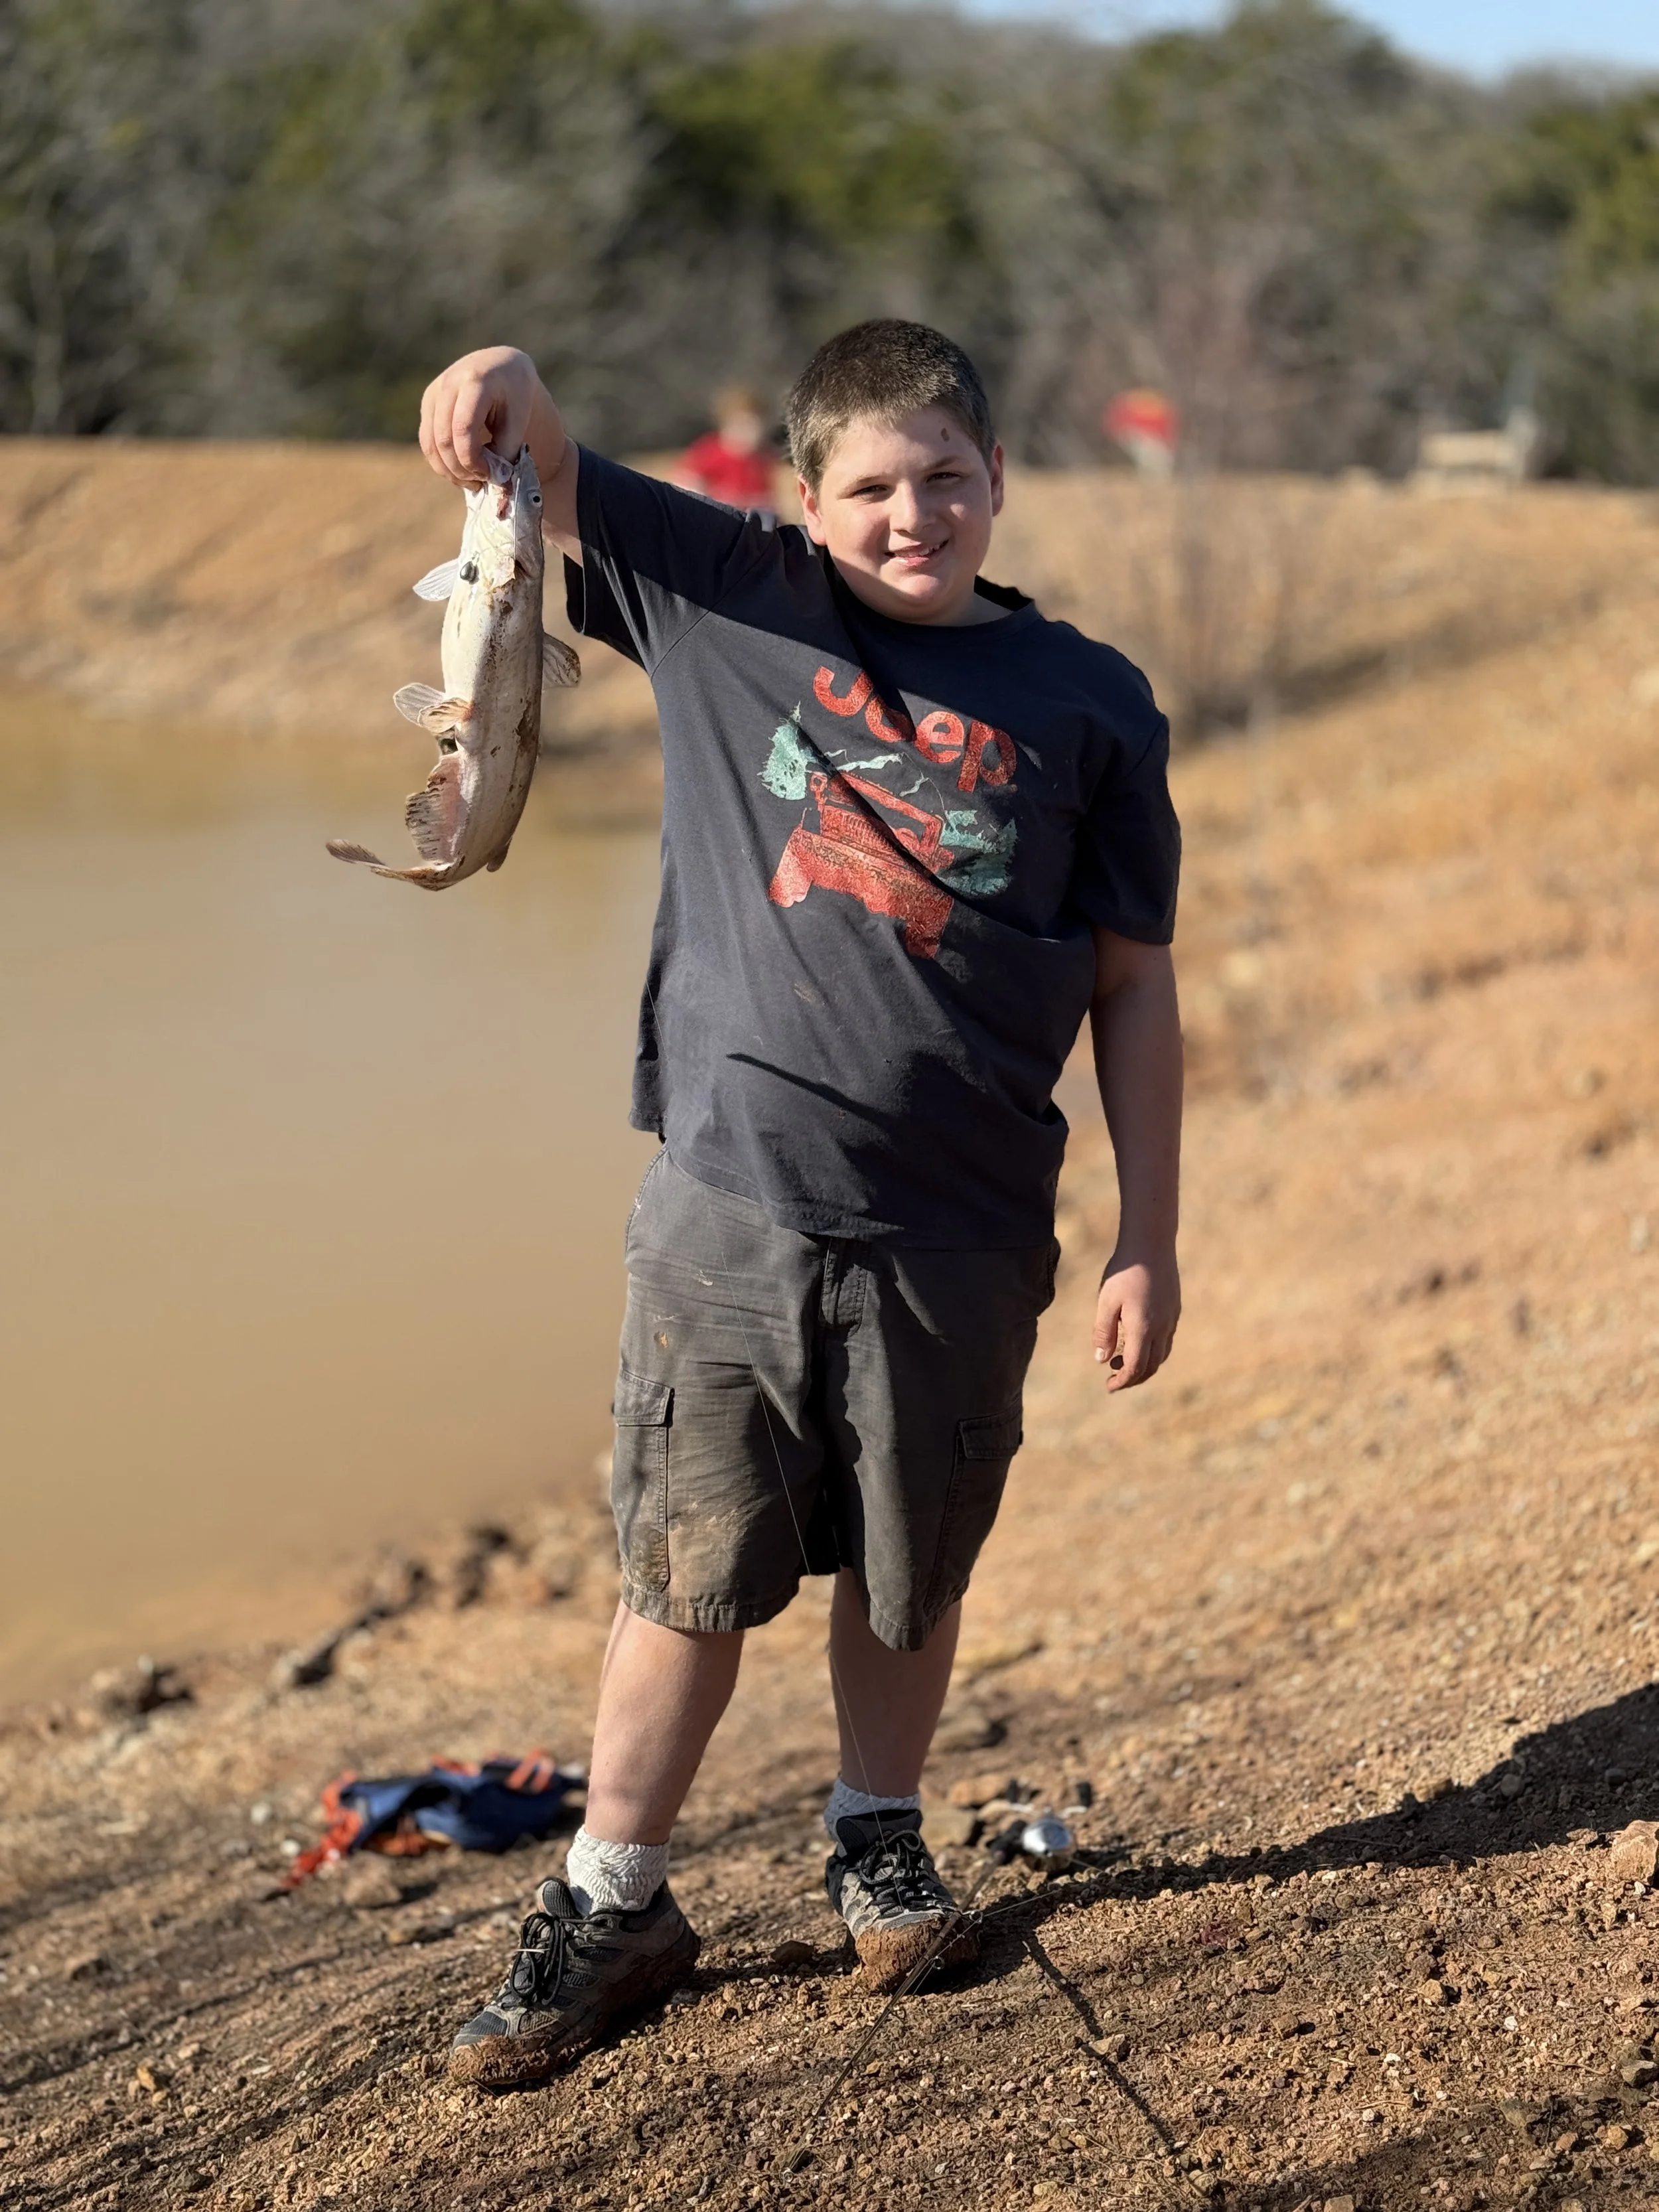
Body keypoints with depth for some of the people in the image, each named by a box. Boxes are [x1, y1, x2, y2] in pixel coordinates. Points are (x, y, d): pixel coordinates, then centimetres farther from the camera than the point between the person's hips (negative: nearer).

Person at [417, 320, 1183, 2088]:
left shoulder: (1088, 703, 3)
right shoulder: (730, 603, 4)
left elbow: (1133, 990, 5)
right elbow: (537, 475, 0)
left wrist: (1147, 1244, 2)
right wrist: (505, 386, -25)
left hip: (959, 1234, 1)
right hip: (730, 1206, 0)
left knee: (908, 1569, 15)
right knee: (689, 1569, 6)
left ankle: (878, 1843, 38)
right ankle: (612, 1905, 21)